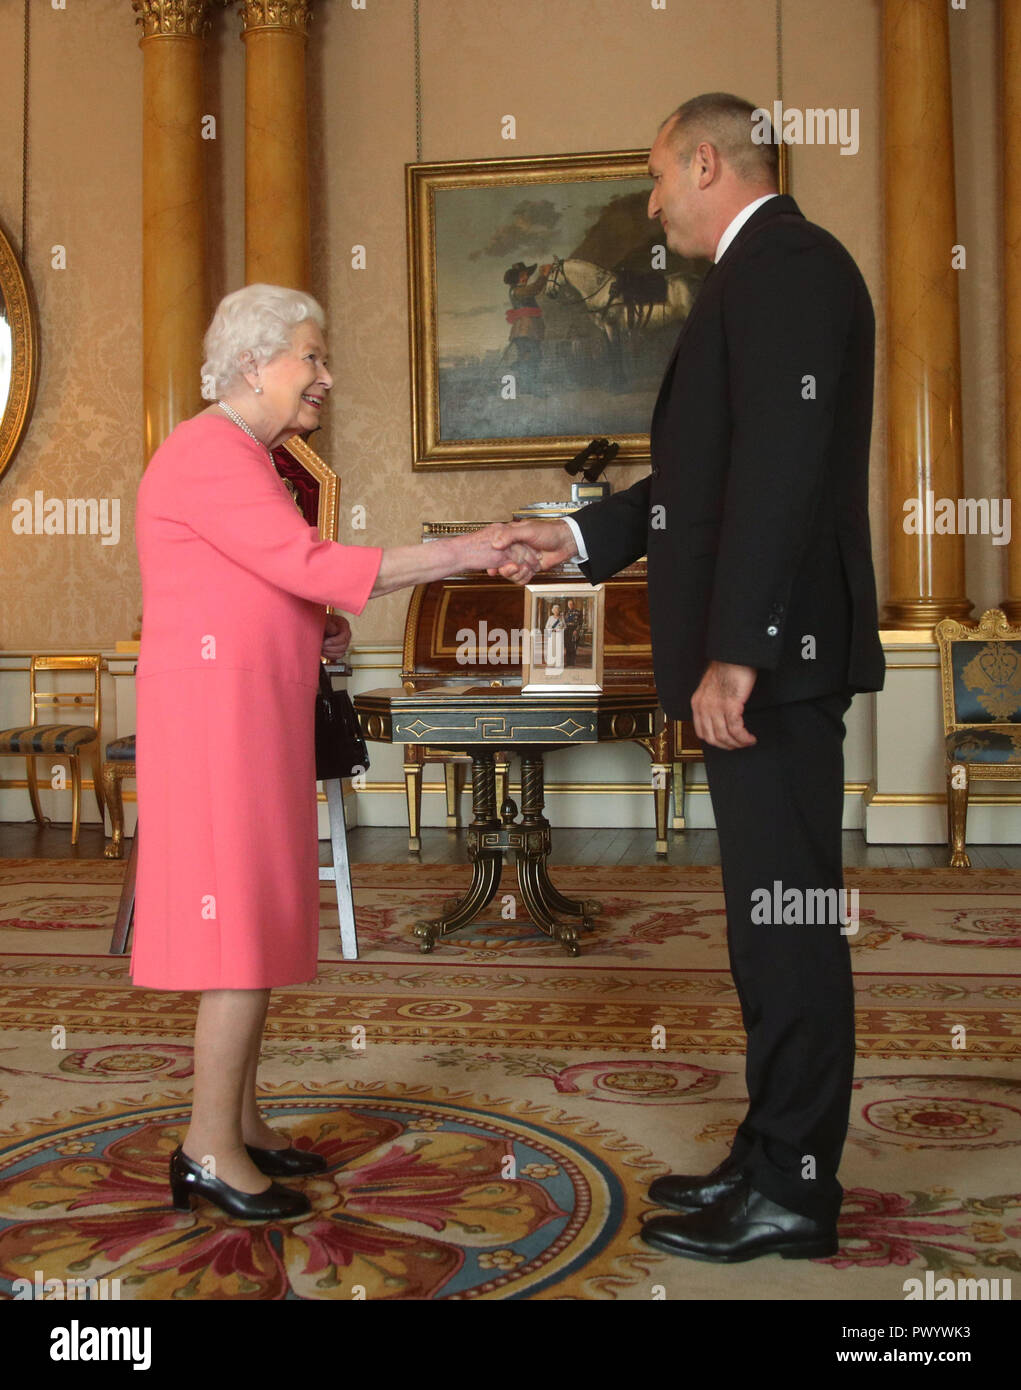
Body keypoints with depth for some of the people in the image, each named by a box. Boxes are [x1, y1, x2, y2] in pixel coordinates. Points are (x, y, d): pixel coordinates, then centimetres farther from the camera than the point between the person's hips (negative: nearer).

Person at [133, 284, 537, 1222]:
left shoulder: (247, 460, 20)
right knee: (244, 922, -9)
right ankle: (208, 1150, -1)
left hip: (255, 719, 10)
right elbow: (313, 566, -22)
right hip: (219, 714, -10)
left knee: (262, 919, 10)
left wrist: (321, 630, 6)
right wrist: (465, 552, -20)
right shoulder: (211, 454, -12)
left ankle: (240, 1122, 18)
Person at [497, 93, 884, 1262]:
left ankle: (793, 1189, 9)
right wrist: (580, 535, 20)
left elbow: (781, 466, -20)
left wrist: (735, 650, -24)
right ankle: (772, 1155, 25)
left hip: (771, 654, -10)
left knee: (787, 914, -3)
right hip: (748, 653, 10)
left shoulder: (786, 265, -10)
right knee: (773, 916, 14)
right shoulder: (760, 276, 21)